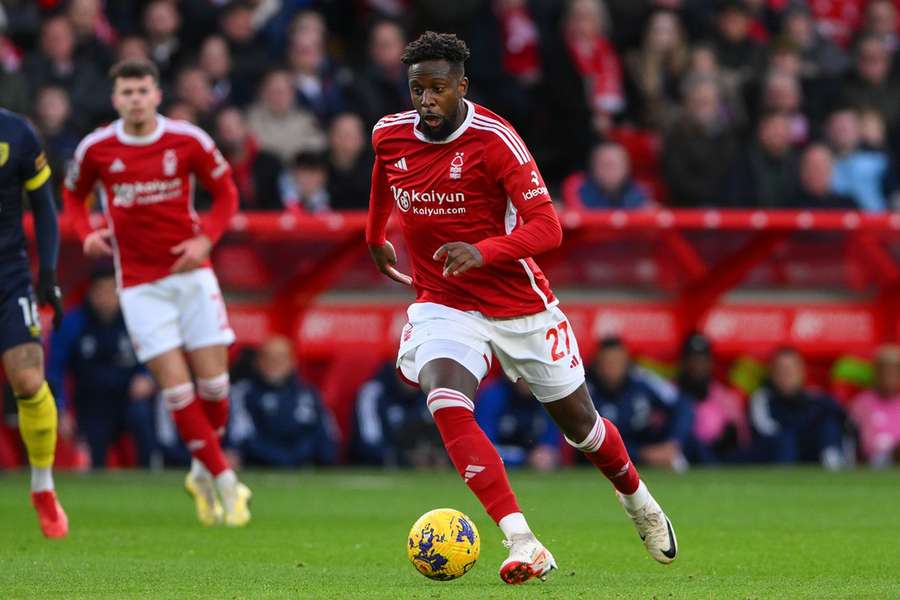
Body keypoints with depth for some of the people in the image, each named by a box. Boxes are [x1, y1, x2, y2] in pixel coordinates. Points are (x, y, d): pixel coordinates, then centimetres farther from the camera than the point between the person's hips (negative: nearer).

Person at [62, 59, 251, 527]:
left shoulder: (188, 141, -5)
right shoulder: (95, 149, -4)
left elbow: (225, 192, 6)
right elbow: (72, 195, 13)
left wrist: (206, 239, -10)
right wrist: (88, 233, -6)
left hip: (190, 272, 1)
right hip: (139, 282, -1)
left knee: (213, 381, -3)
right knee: (176, 386, -9)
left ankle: (203, 471, 21)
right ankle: (223, 479, 1)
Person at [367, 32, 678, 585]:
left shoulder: (494, 139, -20)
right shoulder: (390, 135, -5)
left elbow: (548, 227, -25)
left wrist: (483, 252, -40)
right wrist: (375, 239, 33)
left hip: (520, 305, -2)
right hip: (444, 306, 2)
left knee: (579, 422, 12)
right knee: (447, 403, -27)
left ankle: (638, 499, 45)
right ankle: (523, 546, -30)